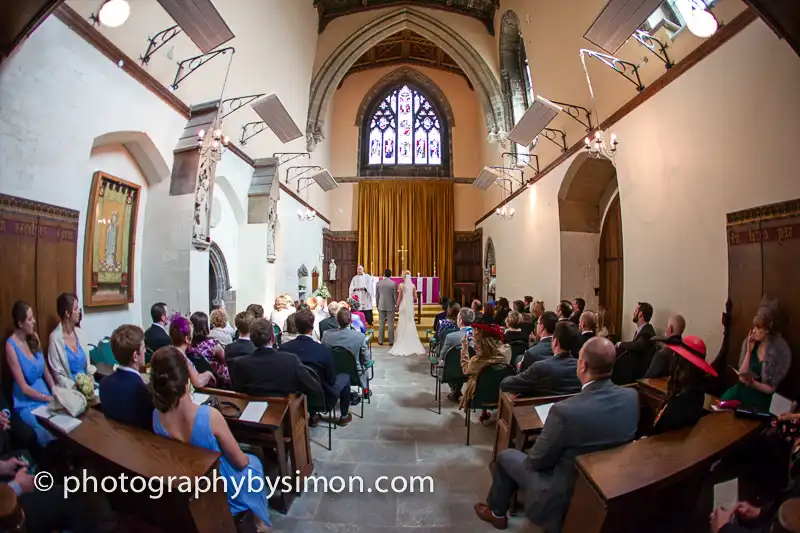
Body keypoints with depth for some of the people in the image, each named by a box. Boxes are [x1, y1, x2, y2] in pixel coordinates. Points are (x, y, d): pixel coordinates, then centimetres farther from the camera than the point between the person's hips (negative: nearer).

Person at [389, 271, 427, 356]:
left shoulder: (401, 285, -10)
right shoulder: (413, 285, 0)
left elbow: (399, 298, -9)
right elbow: (415, 298, 2)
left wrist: (397, 307, 2)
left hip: (403, 306, -3)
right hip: (410, 306, 3)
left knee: (403, 324, 4)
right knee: (410, 324, 10)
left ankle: (402, 344, 6)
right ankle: (412, 344, 13)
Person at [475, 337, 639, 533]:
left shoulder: (565, 410, -35)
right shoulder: (631, 396, -16)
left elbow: (536, 461, -19)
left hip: (563, 498, -6)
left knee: (505, 456, 16)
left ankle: (497, 512, 39)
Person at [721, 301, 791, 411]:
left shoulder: (781, 351, -12)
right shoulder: (749, 342, 0)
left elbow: (771, 389, -8)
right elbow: (741, 376, -3)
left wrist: (753, 384, -27)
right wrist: (749, 351, -10)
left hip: (761, 396, -4)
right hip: (742, 390, 4)